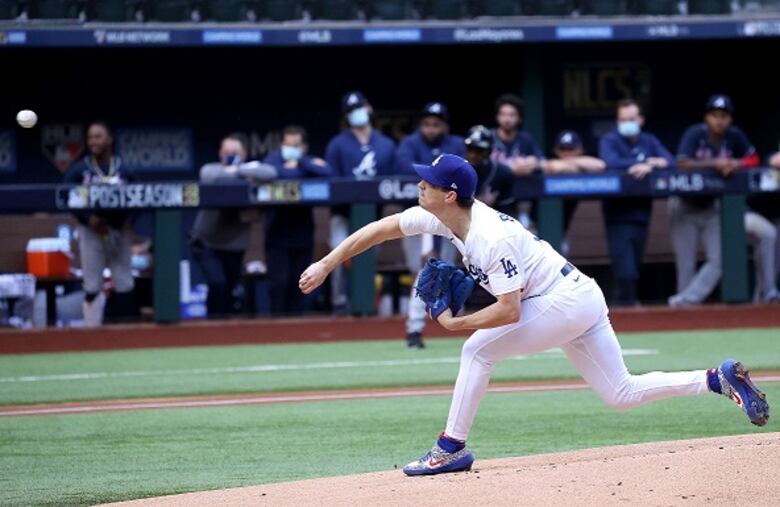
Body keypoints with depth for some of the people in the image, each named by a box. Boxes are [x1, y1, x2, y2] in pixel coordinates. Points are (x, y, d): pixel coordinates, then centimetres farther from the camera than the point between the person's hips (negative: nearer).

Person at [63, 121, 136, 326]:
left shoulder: (124, 170, 3)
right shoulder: (79, 170, 0)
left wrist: (127, 220, -12)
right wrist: (89, 219, -17)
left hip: (119, 230, 1)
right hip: (91, 231, -1)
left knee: (124, 283, 5)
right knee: (92, 284, 1)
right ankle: (92, 328, 8)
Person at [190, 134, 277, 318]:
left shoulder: (250, 169, -4)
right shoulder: (211, 168, -10)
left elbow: (271, 173, -24)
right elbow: (209, 175, -34)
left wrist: (238, 169, -23)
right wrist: (237, 174, -20)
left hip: (235, 246, 3)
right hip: (207, 242, -3)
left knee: (230, 289, 8)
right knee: (217, 282, -23)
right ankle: (215, 319, -7)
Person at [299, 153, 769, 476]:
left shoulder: (492, 239, -26)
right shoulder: (442, 216, -1)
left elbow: (509, 311, -26)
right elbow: (382, 228, 6)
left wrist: (456, 323, -15)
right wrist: (326, 265, 4)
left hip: (565, 302, -10)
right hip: (582, 300, 10)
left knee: (479, 349, -11)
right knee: (622, 394, 11)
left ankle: (452, 449, -5)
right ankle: (720, 378, 8)